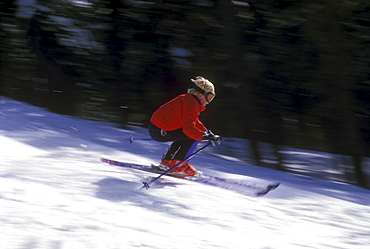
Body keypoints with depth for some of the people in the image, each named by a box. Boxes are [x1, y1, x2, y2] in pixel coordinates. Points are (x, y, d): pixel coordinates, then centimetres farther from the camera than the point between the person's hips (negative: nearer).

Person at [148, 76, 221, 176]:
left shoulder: (189, 100, 16)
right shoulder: (192, 105, -16)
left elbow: (195, 122, 24)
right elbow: (188, 128, -26)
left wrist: (208, 133, 12)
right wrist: (207, 136, -25)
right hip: (159, 132, -10)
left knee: (184, 137, 27)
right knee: (193, 137, -8)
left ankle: (166, 161, 22)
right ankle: (177, 164, -3)